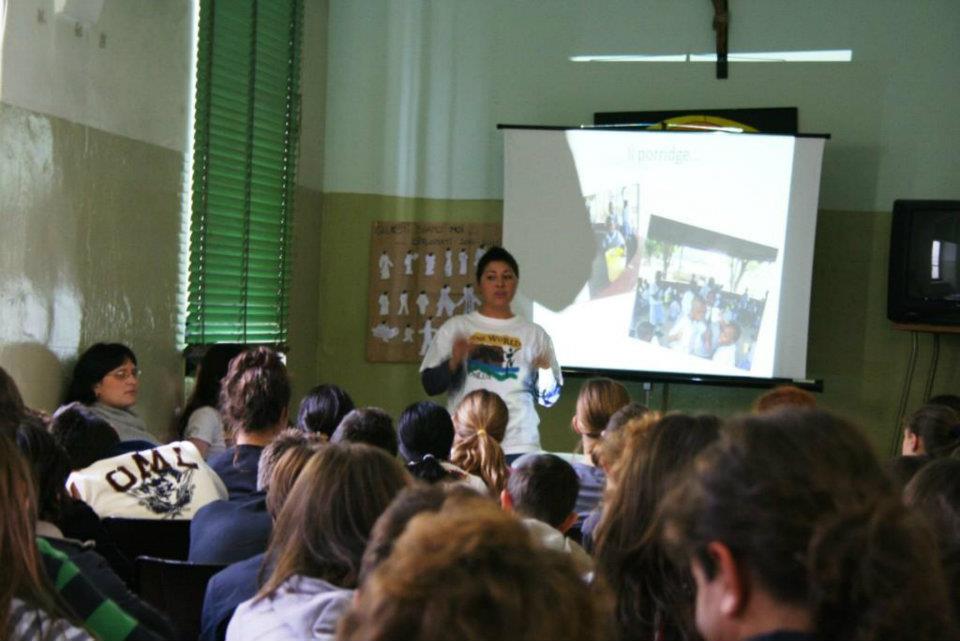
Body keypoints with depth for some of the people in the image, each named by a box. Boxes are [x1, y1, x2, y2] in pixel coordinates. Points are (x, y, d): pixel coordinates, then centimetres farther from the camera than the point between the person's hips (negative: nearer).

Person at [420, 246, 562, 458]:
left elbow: (548, 398, 10)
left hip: (519, 446, 1)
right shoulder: (455, 328, 9)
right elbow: (430, 385, 5)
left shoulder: (534, 334, 10)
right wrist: (453, 363, -13)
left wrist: (545, 377, -11)